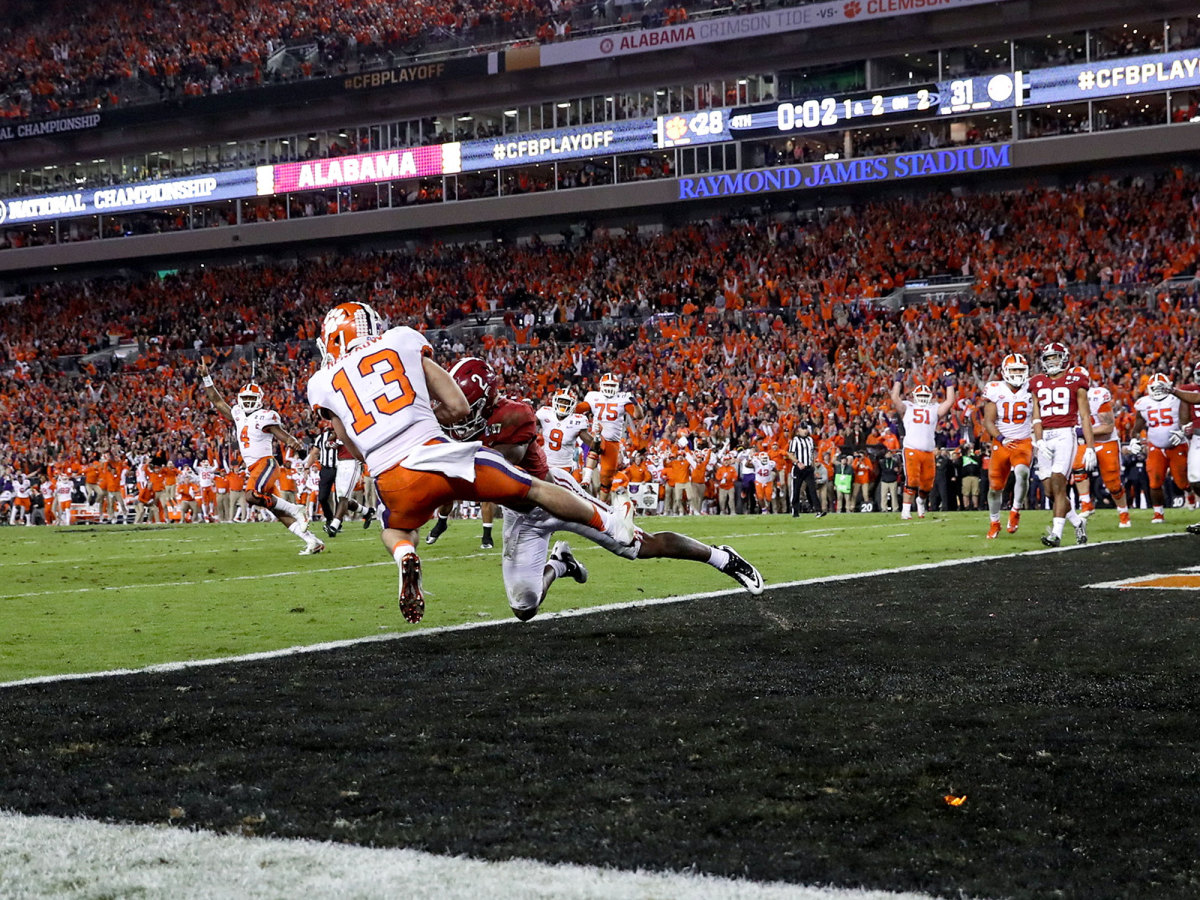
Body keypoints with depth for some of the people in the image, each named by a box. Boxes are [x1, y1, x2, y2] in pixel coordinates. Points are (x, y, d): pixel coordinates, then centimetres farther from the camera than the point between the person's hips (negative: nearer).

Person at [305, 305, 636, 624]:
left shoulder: (323, 383, 15)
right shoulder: (403, 341, 13)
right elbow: (459, 408, 12)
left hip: (389, 478, 1)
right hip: (435, 453, -1)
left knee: (395, 531, 35)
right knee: (535, 489, 18)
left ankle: (405, 557, 3)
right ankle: (611, 524, 32)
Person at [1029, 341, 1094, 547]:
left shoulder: (1075, 382, 4)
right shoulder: (1038, 384, 14)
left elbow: (1085, 417, 3)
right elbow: (1036, 417, 9)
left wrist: (1090, 447, -2)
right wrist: (1038, 440, -7)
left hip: (1065, 435, -5)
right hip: (1045, 437, 5)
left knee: (1058, 484, -17)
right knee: (1052, 490, 3)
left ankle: (1056, 532, -20)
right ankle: (1078, 522, 23)